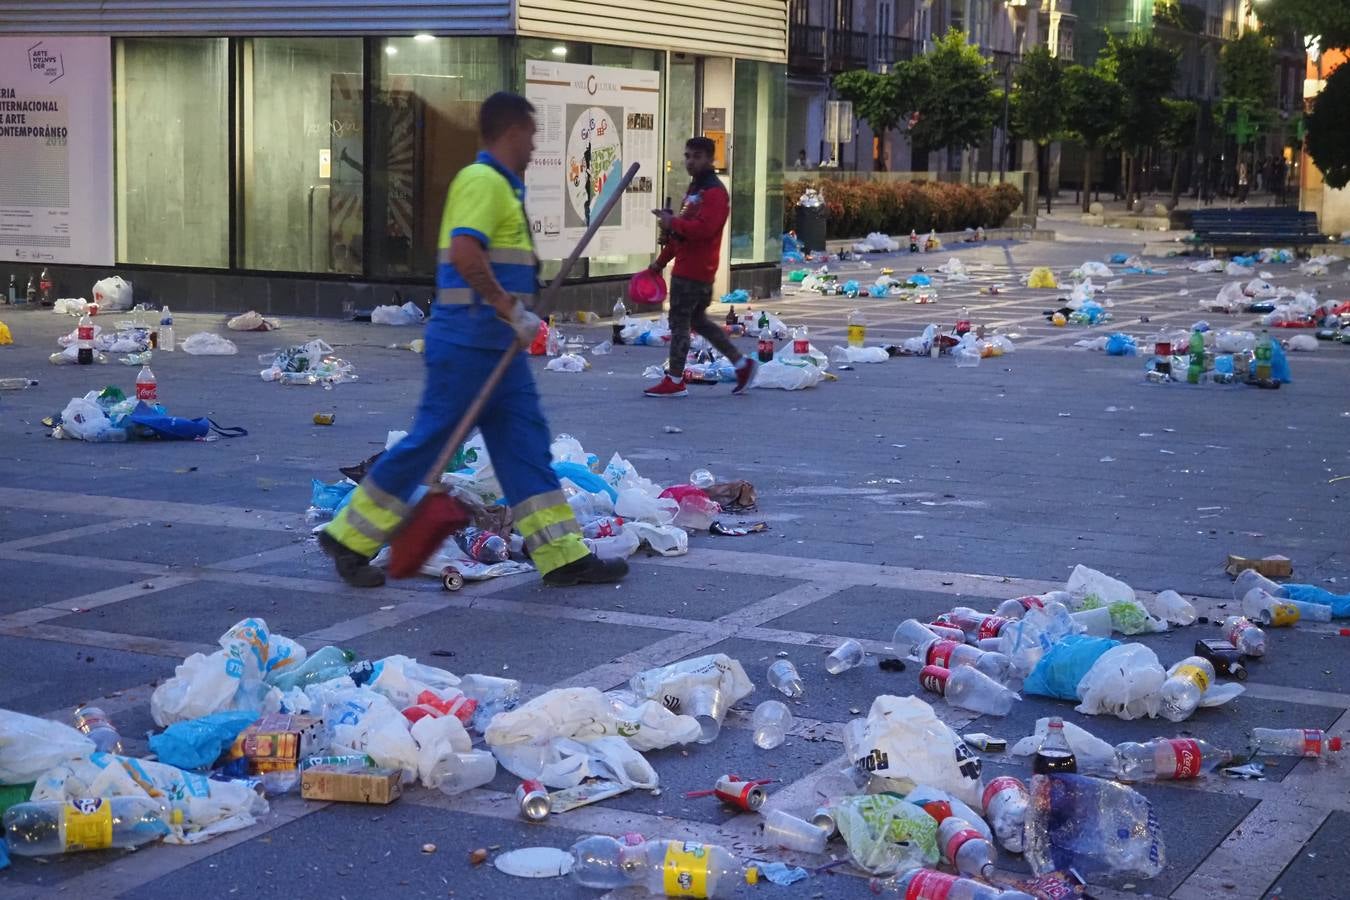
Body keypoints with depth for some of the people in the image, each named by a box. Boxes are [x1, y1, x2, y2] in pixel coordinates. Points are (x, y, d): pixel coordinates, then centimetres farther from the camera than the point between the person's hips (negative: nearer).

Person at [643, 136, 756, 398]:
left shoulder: (714, 192, -14)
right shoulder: (695, 189, 20)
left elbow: (703, 229, -28)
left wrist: (672, 222, -19)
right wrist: (662, 261, 24)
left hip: (694, 270, -10)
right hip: (687, 266, 10)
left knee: (679, 322, -5)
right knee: (698, 319, 16)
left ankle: (674, 381, 2)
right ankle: (742, 364, 20)